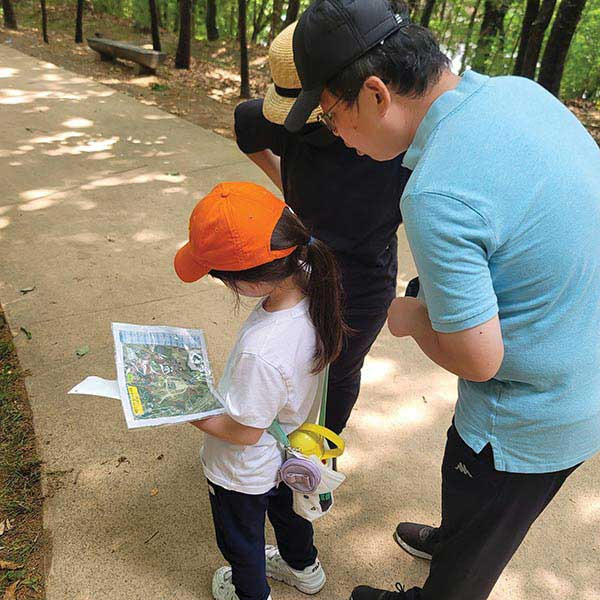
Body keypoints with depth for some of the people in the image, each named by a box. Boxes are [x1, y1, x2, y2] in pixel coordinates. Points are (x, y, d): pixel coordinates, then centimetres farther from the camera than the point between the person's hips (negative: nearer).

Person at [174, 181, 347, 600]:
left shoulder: (260, 352, -46)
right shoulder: (312, 286, -23)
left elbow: (245, 432, -29)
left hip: (243, 474, -7)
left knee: (241, 540, 27)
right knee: (286, 507, 37)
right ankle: (303, 566, 64)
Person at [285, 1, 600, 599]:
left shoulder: (435, 197, -35)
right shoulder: (519, 89, -7)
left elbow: (477, 360, -27)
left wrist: (412, 319, -7)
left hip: (530, 425, -8)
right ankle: (448, 542, 65)